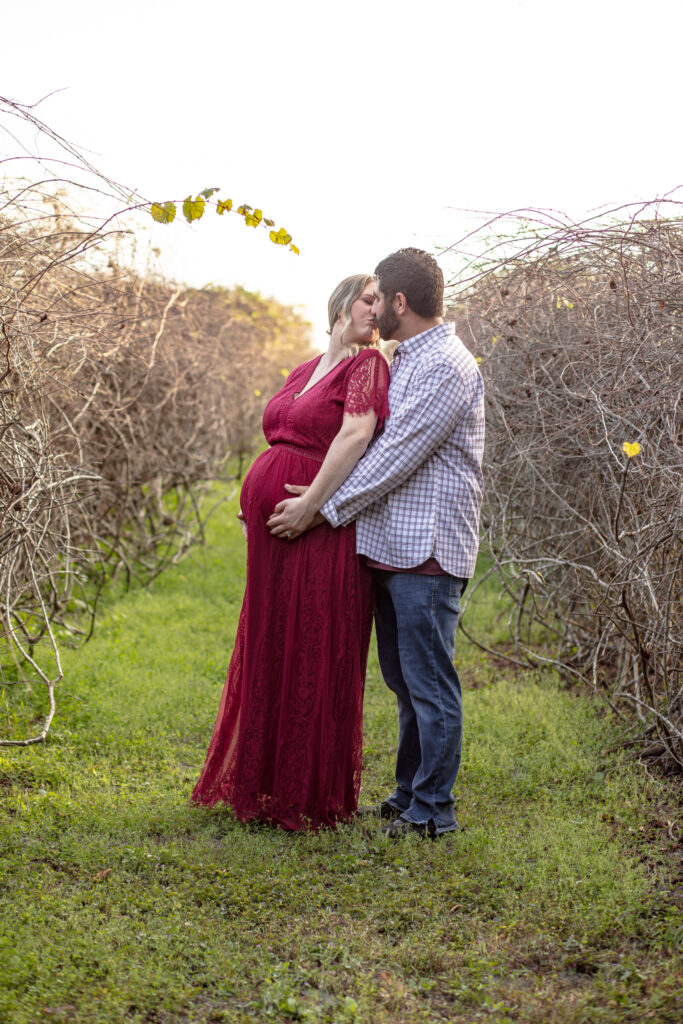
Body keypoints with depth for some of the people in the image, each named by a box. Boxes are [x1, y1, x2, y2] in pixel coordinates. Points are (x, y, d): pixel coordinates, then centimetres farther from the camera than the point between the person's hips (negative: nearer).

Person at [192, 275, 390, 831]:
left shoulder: (368, 366, -5)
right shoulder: (304, 371, 18)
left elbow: (356, 436, -19)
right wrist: (258, 504, 11)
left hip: (321, 531, -8)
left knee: (314, 657, -1)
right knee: (272, 652, 15)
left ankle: (311, 796, 12)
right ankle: (266, 779, 29)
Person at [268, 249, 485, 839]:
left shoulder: (446, 366, -13)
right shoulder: (404, 361, 18)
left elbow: (397, 457, -18)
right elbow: (373, 446, 22)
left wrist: (323, 507, -13)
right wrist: (311, 493, 15)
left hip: (426, 551, -10)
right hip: (391, 546, 10)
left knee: (430, 685, -2)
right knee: (404, 681, 16)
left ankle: (432, 813, 7)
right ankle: (408, 796, 27)